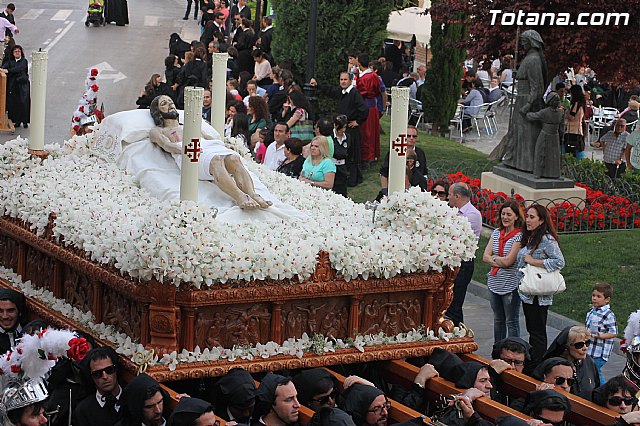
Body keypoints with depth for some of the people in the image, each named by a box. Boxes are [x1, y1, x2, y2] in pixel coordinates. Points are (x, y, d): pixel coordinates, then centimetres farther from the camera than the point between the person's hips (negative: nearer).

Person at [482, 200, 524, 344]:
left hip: (510, 284, -7)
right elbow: (485, 257, 2)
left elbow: (508, 261, -17)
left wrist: (494, 258, 0)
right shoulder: (496, 233, 9)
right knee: (498, 320, 16)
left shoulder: (519, 236, -11)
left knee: (512, 322, 0)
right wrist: (501, 262, -12)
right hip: (495, 283, 7)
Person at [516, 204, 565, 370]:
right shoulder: (528, 238, 13)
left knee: (538, 332, -2)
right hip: (526, 293, 9)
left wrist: (533, 261, -20)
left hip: (539, 295, -9)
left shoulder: (547, 240, -15)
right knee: (532, 330, 15)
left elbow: (560, 262, -24)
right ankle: (530, 365, 22)